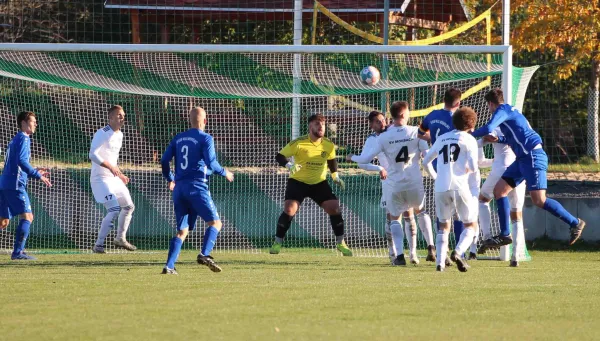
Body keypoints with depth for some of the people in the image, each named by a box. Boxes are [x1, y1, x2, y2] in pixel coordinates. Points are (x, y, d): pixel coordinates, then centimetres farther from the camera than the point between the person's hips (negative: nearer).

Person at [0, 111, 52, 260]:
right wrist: (37, 175, -20)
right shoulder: (23, 139, -6)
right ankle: (18, 252, -19)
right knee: (27, 217, -11)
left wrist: (35, 172, 22)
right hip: (15, 185, -10)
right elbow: (21, 161, -21)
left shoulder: (15, 139, 23)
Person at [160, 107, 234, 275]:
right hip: (197, 187, -6)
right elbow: (211, 163, -12)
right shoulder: (205, 138, -2)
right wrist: (225, 173, 6)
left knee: (182, 230, 10)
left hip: (179, 188, 6)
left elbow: (164, 161, 13)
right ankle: (204, 254, -25)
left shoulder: (178, 138, 14)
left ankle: (169, 266, -3)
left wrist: (170, 179, 30)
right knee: (215, 222, -3)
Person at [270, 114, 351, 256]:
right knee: (289, 210, -18)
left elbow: (331, 160, 18)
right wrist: (289, 165, -33)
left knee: (335, 208, -7)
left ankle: (340, 243, 8)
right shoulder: (299, 143, -17)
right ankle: (277, 243, -3)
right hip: (298, 182, -3)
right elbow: (279, 156, -15)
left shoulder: (329, 145, -3)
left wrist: (335, 176, 12)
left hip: (320, 183, 3)